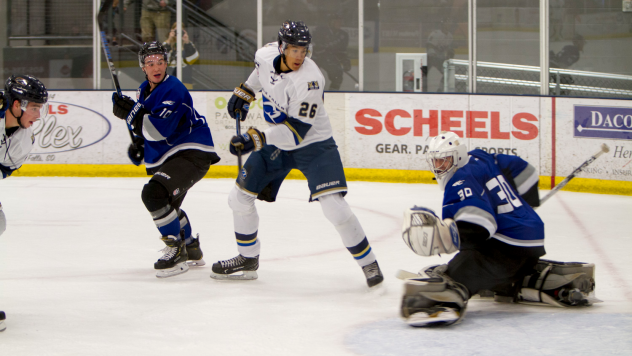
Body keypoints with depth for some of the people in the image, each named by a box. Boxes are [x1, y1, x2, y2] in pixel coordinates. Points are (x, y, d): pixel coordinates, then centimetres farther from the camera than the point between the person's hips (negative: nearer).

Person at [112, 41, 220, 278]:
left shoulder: (173, 90, -21)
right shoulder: (144, 90, 8)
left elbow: (159, 130, -32)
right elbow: (145, 122, 26)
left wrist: (129, 113, -32)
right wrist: (138, 143, 10)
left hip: (192, 153, -11)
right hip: (167, 156, 11)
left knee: (155, 194, -28)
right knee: (167, 204, 28)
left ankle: (177, 251, -18)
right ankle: (192, 250, 46)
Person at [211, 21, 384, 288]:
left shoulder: (308, 80, -31)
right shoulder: (267, 55, -11)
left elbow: (296, 131, -33)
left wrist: (256, 140, -40)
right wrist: (244, 92, 15)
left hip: (313, 144, -7)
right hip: (276, 143, 7)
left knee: (334, 206, -21)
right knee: (239, 197, 7)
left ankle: (368, 263, -4)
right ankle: (248, 259, 28)